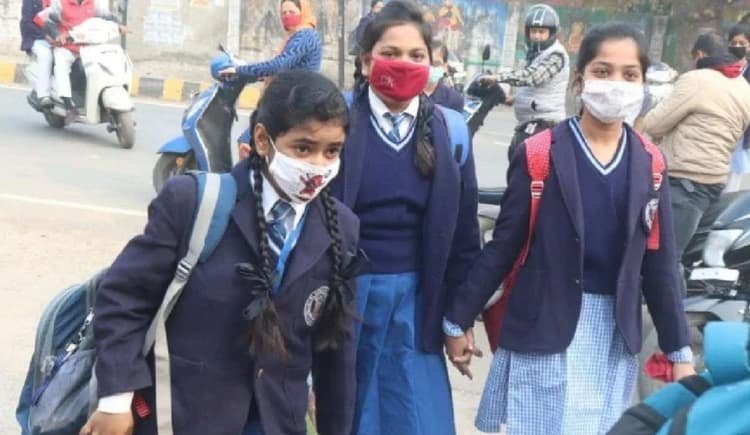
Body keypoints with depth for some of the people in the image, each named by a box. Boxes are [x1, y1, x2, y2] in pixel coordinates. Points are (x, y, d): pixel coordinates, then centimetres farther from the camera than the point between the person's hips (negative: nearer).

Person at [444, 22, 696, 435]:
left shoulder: (649, 164, 2)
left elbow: (658, 264, 7)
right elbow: (502, 247, -3)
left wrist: (679, 350, 7)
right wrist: (458, 319, -2)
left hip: (615, 332, 4)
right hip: (543, 328, -3)